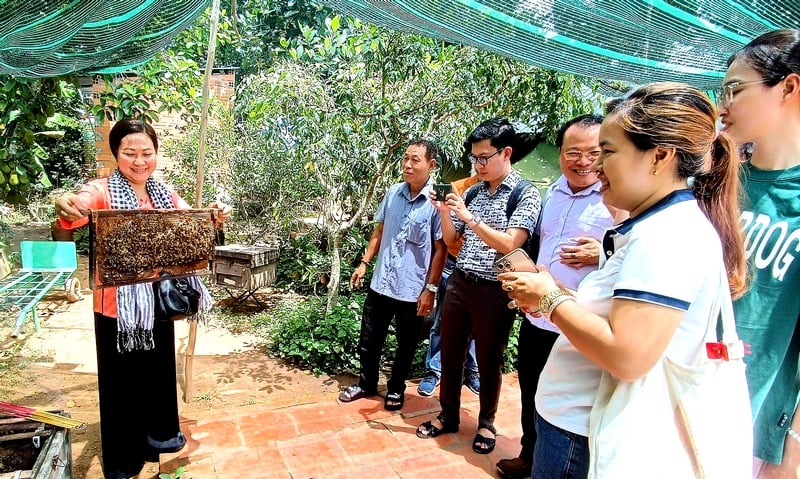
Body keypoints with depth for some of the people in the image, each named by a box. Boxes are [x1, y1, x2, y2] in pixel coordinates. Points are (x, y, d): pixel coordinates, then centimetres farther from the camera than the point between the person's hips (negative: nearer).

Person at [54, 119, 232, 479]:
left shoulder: (166, 193, 5)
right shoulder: (101, 191, -11)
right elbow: (77, 212, -29)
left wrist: (214, 216, -23)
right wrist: (67, 209, -52)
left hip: (158, 300, 5)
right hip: (117, 305, -5)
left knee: (160, 368, 19)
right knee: (122, 378, 9)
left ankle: (158, 432, 42)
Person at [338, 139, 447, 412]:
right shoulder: (393, 193, 1)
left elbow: (440, 249, -11)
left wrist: (431, 288, -12)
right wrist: (364, 262, 10)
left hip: (412, 290, -4)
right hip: (381, 284, 5)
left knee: (405, 346, 15)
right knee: (369, 340, 17)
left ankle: (395, 390, 37)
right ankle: (366, 384, 39)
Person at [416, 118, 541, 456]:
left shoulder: (526, 195, -8)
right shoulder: (472, 191, 7)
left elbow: (510, 244, -19)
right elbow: (451, 240, 11)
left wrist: (469, 218, -23)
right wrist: (444, 211, -6)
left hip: (494, 291, -5)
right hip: (459, 283, 5)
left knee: (489, 362, 11)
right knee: (450, 354, 15)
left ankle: (486, 423, 33)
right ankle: (448, 416, 35)